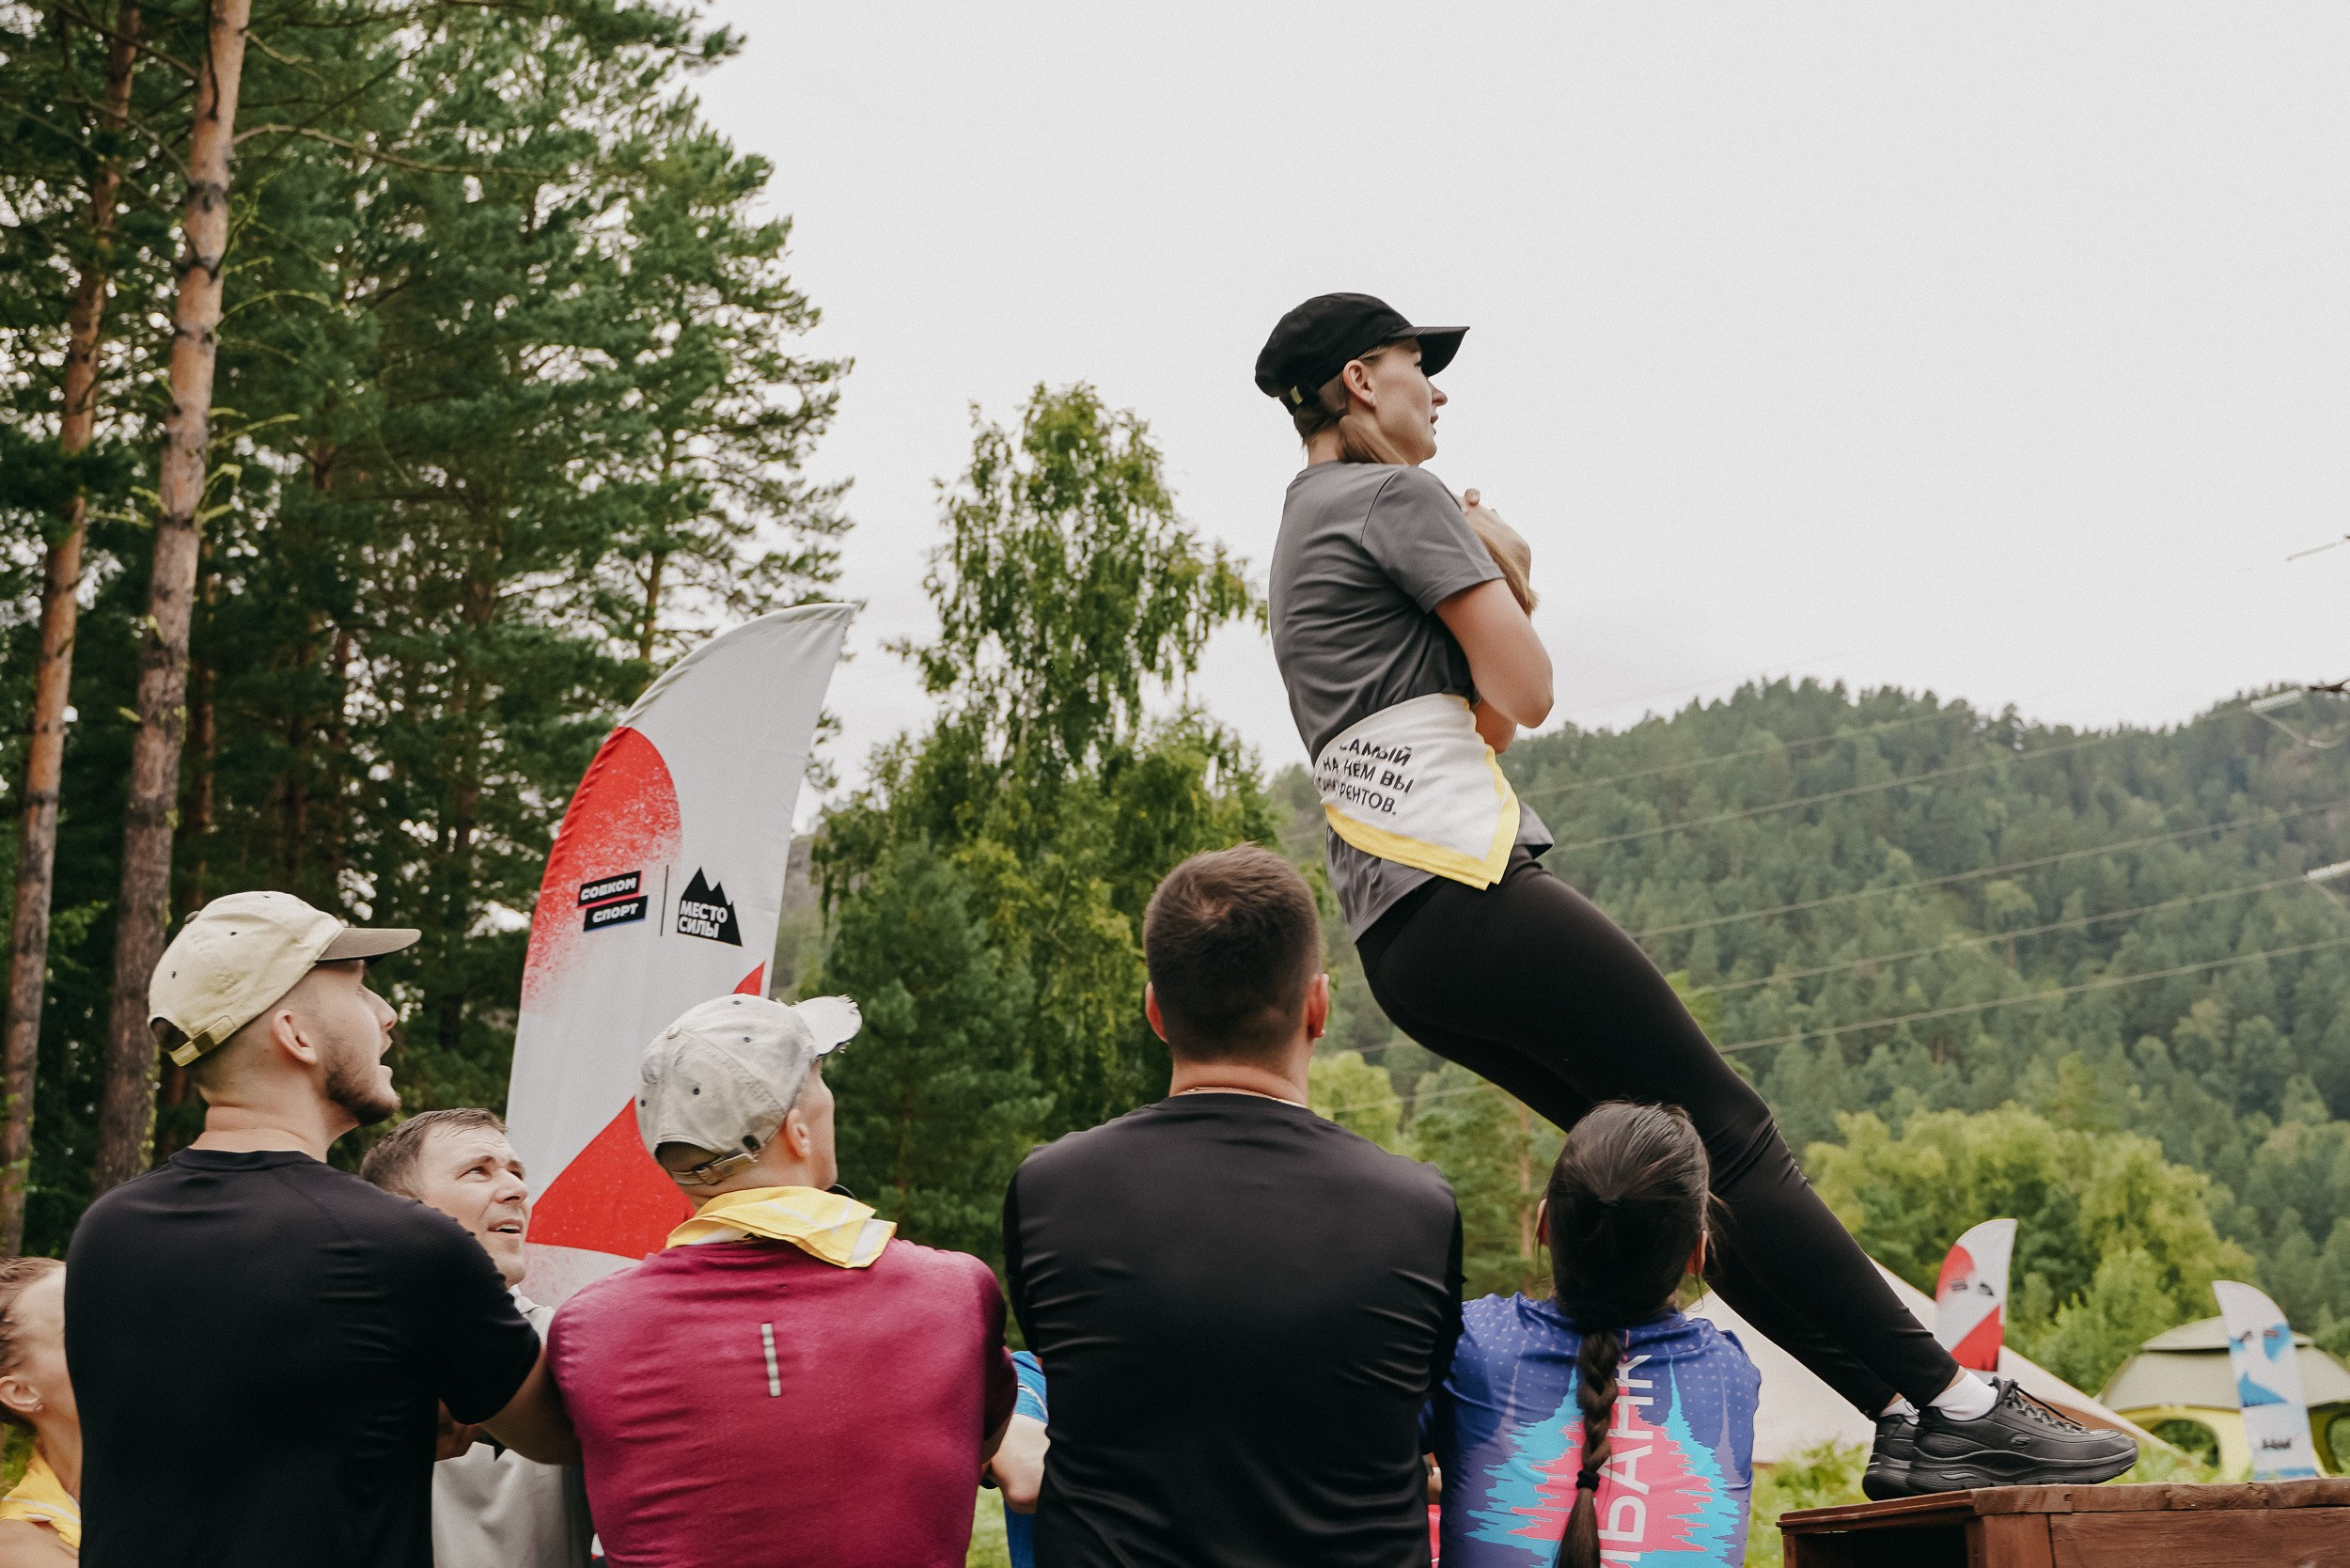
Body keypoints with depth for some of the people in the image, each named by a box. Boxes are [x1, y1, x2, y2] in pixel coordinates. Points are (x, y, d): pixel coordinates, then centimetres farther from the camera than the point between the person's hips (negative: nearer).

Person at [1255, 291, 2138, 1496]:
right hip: (1472, 890, -10)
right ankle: (1960, 1408, -7)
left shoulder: (1300, 534, 25)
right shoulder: (1396, 497, -4)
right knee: (1730, 1134, -8)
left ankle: (1902, 1421, 7)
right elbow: (1526, 693, -8)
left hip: (1393, 936, 10)